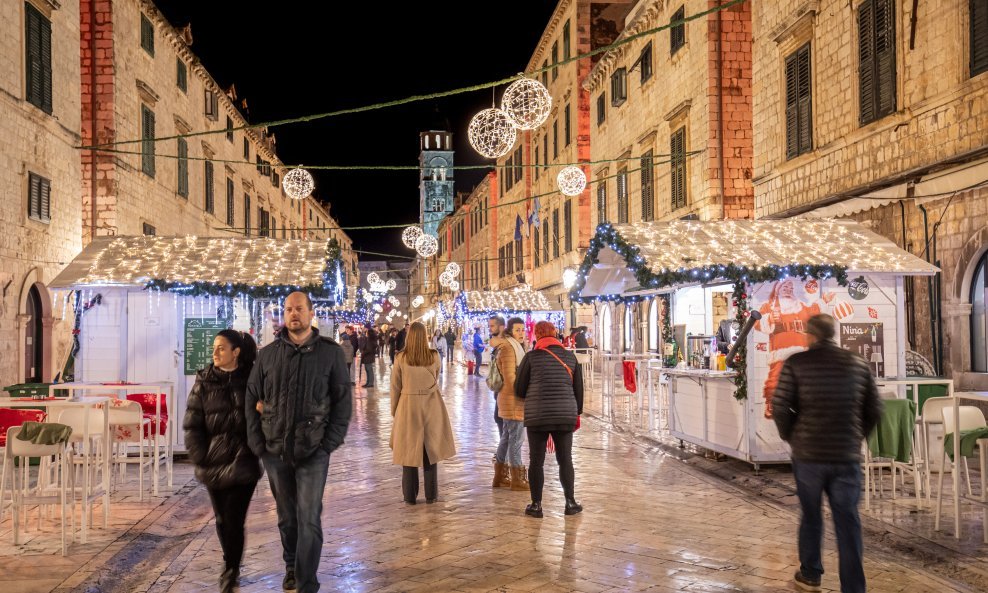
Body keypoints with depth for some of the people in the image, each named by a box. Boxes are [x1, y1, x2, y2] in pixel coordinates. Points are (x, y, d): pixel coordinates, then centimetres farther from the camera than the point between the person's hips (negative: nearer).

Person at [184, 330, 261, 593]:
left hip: (243, 463, -2)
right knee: (221, 519, 14)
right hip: (214, 463, 3)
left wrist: (252, 453, -10)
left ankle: (231, 570, 17)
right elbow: (192, 423, 0)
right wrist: (201, 458, -7)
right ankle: (231, 567, 34)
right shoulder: (204, 381, 1)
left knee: (234, 520, -3)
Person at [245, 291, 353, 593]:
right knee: (286, 516, 15)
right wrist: (256, 441, 2)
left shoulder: (330, 352, -1)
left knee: (309, 519, -5)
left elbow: (343, 399, 0)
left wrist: (330, 442, -7)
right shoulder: (268, 354, 6)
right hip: (275, 450, 3)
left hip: (313, 451, -3)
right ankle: (291, 566, 36)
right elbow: (252, 398, 10)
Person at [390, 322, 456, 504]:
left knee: (409, 451, 7)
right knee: (431, 450, 11)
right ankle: (430, 495, 15)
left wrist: (394, 410, 10)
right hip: (431, 406, 1)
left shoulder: (401, 358, -8)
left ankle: (410, 496, 12)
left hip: (408, 406, -1)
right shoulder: (434, 356, -4)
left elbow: (395, 387, -2)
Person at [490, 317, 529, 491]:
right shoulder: (508, 349, -16)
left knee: (507, 437, 14)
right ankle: (517, 480, 1)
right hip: (513, 400, -10)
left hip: (511, 400, 10)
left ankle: (500, 477, 21)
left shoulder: (514, 347, 15)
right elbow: (510, 378, -21)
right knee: (516, 438, -5)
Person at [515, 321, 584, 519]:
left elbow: (519, 390, 1)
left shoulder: (531, 357, -5)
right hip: (566, 416, 3)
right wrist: (577, 413, 22)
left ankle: (536, 505, 10)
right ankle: (570, 503, 16)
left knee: (536, 461, 6)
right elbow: (579, 388, 10)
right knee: (565, 460, 11)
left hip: (537, 416, -2)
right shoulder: (570, 357, 5)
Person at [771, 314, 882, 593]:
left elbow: (780, 406, -9)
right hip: (847, 456, 1)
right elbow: (874, 409, 6)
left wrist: (791, 437, 7)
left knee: (811, 515, 16)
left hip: (808, 453, -1)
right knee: (848, 522, 5)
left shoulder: (796, 363, -6)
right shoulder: (858, 364, 3)